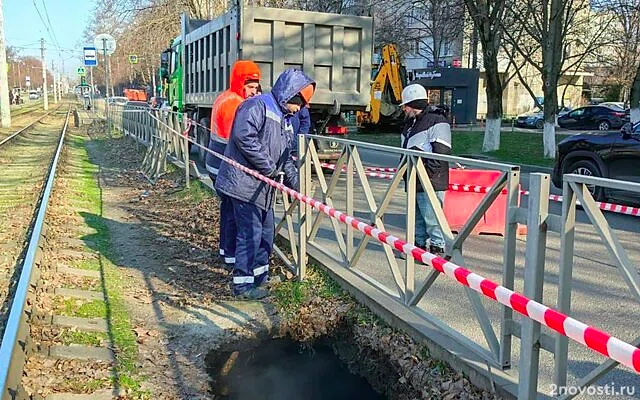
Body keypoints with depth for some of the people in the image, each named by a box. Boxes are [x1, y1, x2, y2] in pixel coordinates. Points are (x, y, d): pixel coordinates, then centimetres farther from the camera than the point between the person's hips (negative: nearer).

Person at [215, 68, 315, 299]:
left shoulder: (285, 120, 19)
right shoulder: (257, 106, -12)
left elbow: (286, 157, 24)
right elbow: (243, 137, -27)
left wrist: (294, 183, 17)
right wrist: (269, 167, -21)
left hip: (263, 187, 10)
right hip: (244, 182, -10)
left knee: (266, 232, 16)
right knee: (250, 233, -7)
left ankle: (260, 275, 31)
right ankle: (243, 284, 3)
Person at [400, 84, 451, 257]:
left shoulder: (436, 122, -12)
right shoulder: (410, 123, 19)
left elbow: (441, 153, -17)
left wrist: (427, 172, -19)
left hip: (430, 182, -10)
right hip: (413, 181, 10)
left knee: (431, 216, -7)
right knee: (416, 216, 16)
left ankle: (438, 247, 3)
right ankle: (419, 244, 26)